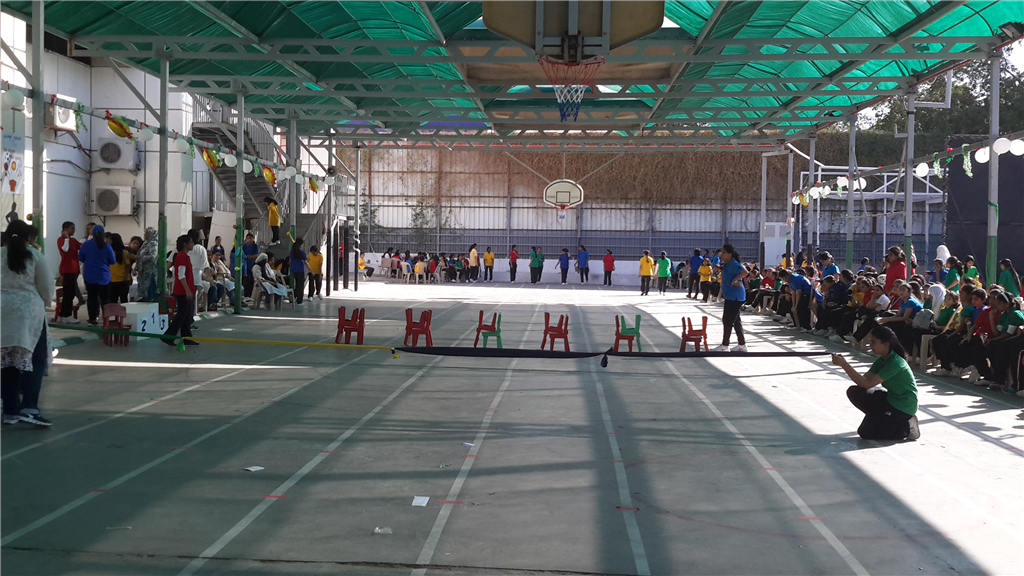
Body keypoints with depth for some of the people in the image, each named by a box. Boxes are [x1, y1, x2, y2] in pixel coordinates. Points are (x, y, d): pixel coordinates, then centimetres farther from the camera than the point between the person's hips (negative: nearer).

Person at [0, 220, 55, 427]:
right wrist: (43, 304, 21)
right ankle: (29, 408, -15)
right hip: (29, 311, -3)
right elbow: (47, 290, 2)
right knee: (35, 360, 0)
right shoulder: (35, 256, -1)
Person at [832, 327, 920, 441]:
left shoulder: (895, 363, -26)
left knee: (865, 432, -11)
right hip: (890, 398, 9)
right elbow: (865, 378, -2)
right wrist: (845, 364, -16)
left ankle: (906, 428, 0)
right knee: (854, 392, -2)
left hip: (904, 406, -9)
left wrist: (845, 365, -31)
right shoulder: (881, 359, 2)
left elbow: (867, 384, -29)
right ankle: (883, 418, 7)